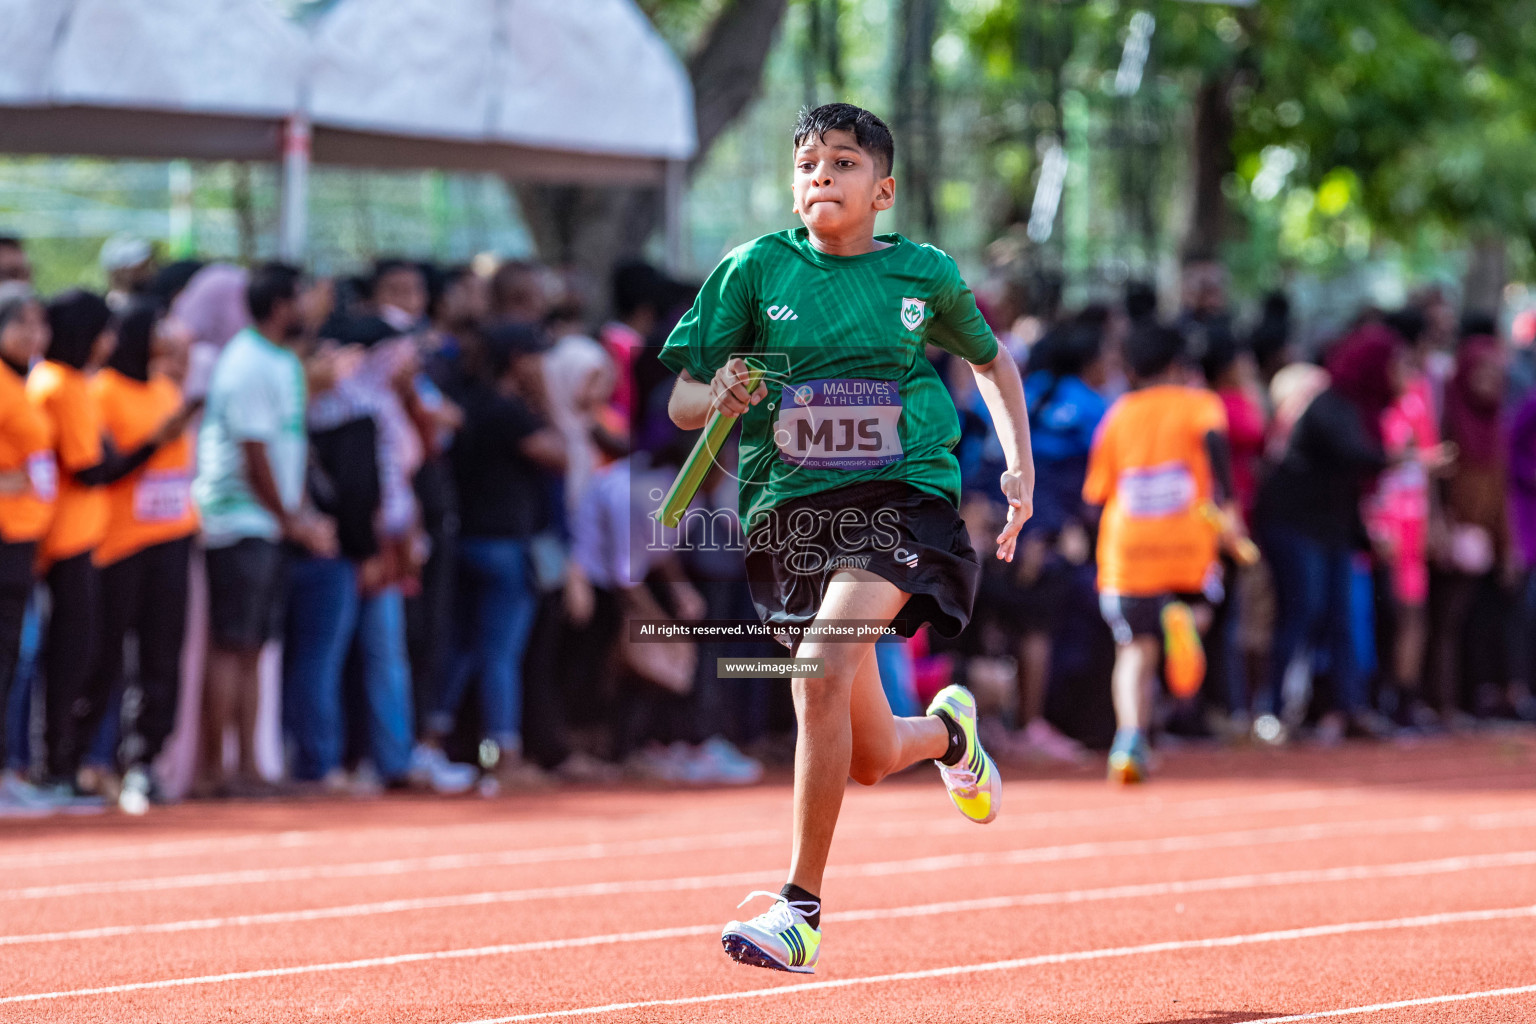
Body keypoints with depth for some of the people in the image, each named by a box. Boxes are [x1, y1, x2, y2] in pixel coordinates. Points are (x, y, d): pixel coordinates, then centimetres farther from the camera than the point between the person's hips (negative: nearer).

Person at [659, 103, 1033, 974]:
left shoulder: (926, 275, 4)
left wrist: (1020, 464, 12)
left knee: (823, 665, -29)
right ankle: (948, 731, 47)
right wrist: (720, 398, -18)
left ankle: (802, 910, -23)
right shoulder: (754, 271, 2)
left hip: (902, 499, -2)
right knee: (869, 759, 6)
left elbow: (991, 359, 24)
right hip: (789, 510, 2)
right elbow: (682, 403, 4)